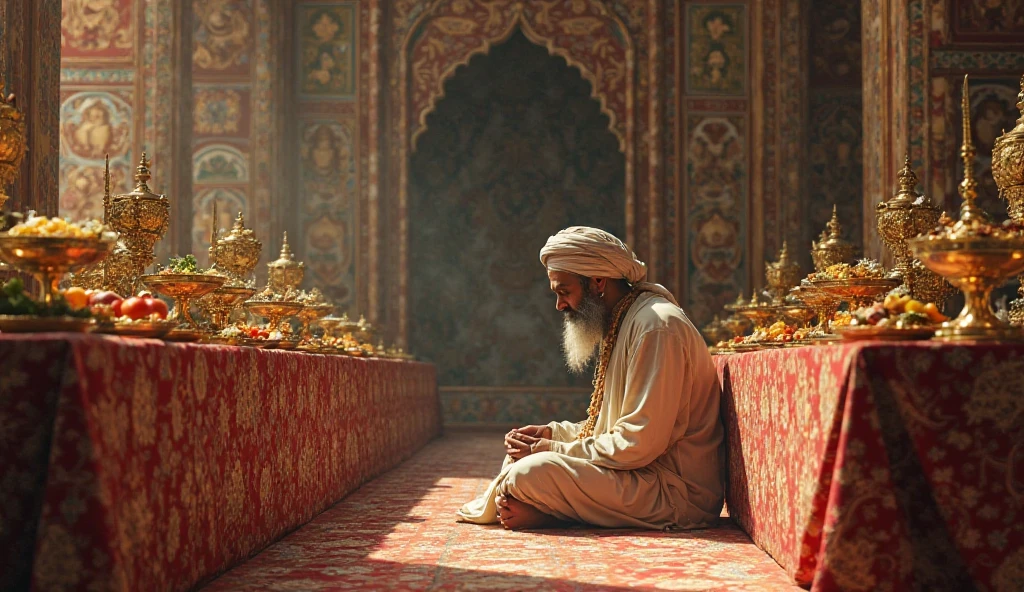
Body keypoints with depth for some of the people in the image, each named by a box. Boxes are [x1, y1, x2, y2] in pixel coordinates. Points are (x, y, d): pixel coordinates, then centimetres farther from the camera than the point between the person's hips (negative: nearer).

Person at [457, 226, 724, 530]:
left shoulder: (656, 326, -18)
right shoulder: (621, 324, 16)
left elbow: (638, 444, -23)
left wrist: (553, 449, -14)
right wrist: (554, 433, 6)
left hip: (673, 493, -10)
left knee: (529, 473, -26)